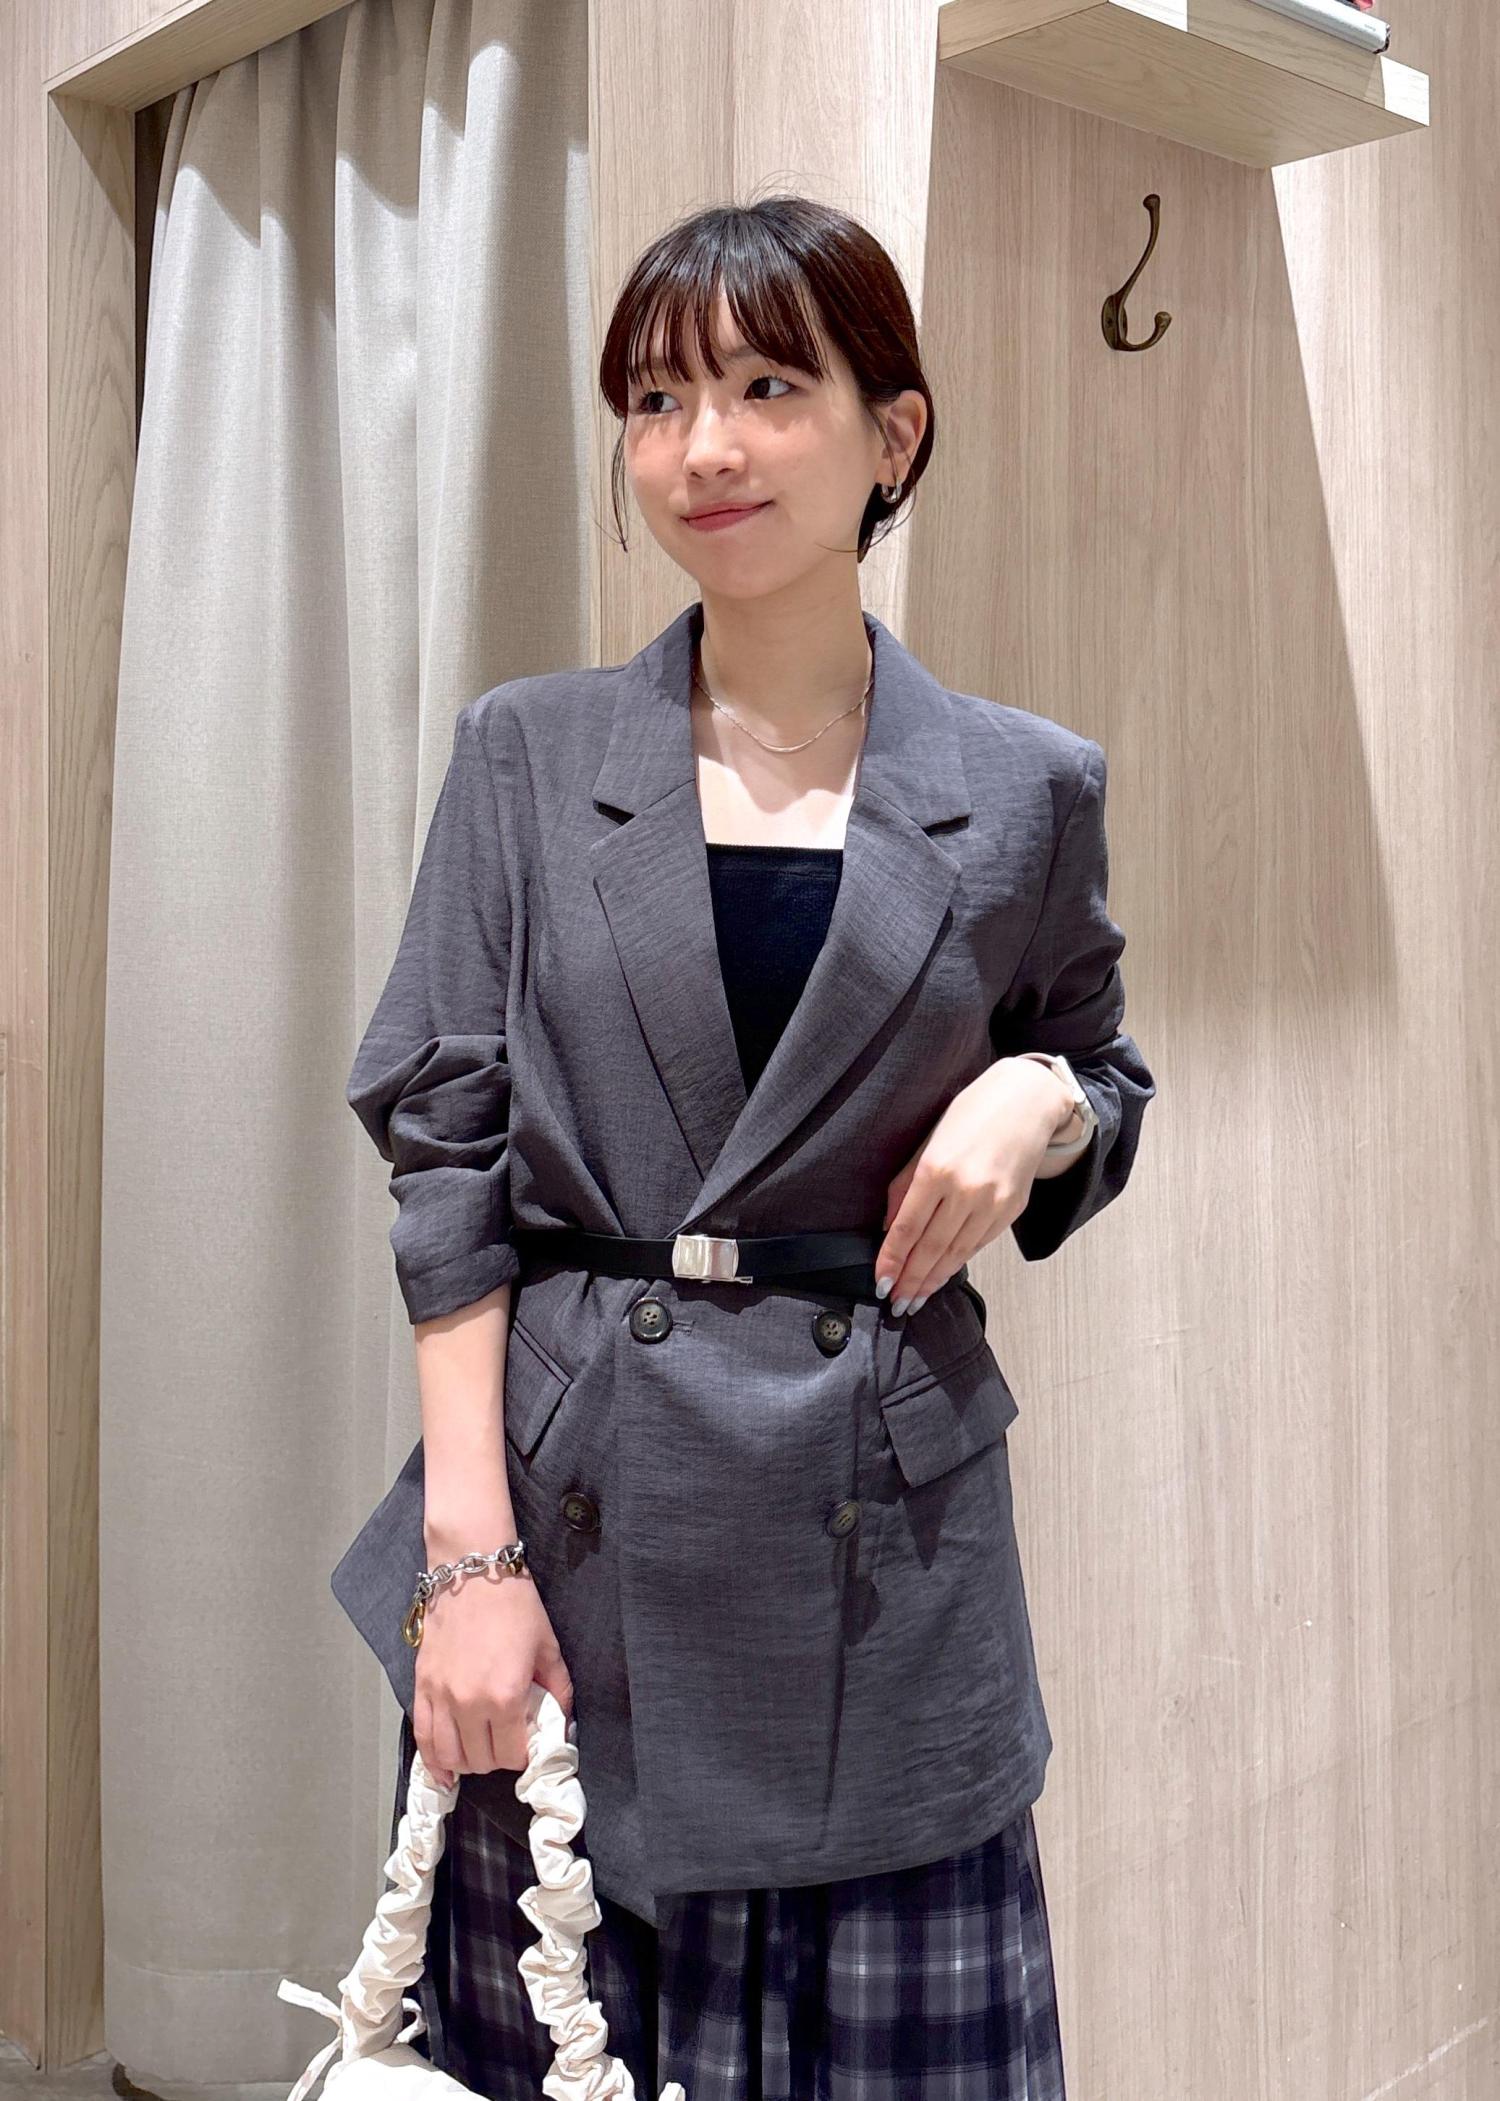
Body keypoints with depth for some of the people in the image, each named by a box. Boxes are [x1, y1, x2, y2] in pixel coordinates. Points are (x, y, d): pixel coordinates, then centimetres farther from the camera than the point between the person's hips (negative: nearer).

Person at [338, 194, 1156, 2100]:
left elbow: (1107, 1079, 18)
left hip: (884, 1531, 1)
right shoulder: (527, 754, 2)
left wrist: (1039, 1101, -7)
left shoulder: (1026, 792, 3)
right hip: (577, 1512, 0)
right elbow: (445, 1158, -1)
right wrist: (470, 1548, -8)